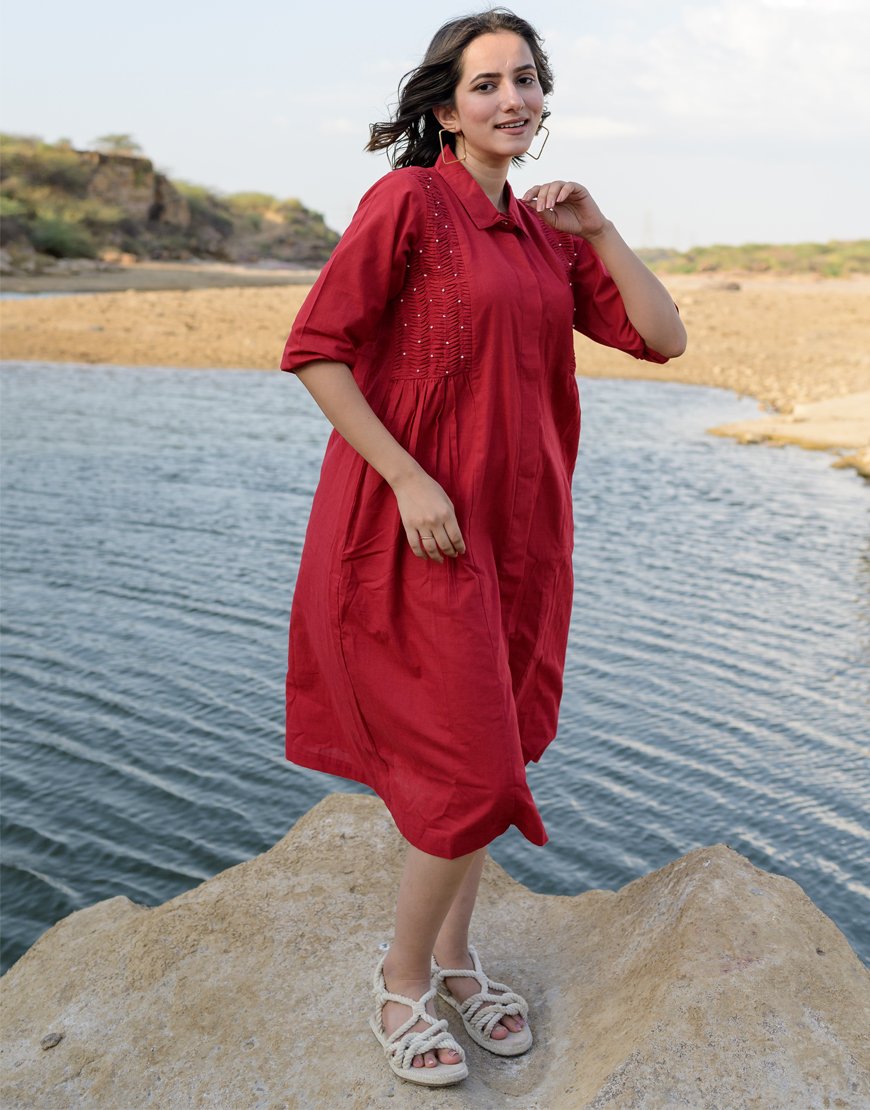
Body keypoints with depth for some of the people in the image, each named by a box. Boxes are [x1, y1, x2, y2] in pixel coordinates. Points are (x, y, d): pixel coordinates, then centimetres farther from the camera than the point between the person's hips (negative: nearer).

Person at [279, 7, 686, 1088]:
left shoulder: (544, 235, 13)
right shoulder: (408, 201, -7)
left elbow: (662, 337, 9)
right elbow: (314, 351, -12)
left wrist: (596, 227, 1)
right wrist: (409, 480, -18)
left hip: (520, 525, 7)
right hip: (424, 526, -7)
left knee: (492, 751, 14)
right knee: (474, 774, -5)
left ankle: (455, 955, 34)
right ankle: (402, 979, 19)